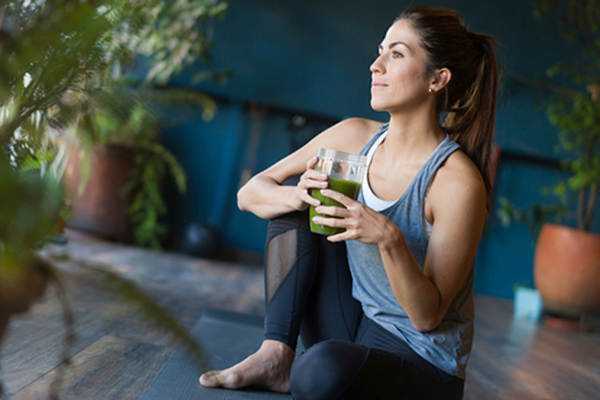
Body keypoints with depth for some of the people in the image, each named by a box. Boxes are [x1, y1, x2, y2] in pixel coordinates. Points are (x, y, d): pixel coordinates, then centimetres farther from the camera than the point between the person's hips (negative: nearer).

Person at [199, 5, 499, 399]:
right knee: (292, 199, -4)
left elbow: (427, 316, -19)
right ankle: (276, 355, -9)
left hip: (421, 365, -6)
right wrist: (298, 196, -23)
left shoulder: (458, 182, -22)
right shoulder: (355, 137, -4)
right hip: (353, 326, 6)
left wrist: (390, 239, -36)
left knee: (324, 368, -38)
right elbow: (250, 193, -1)